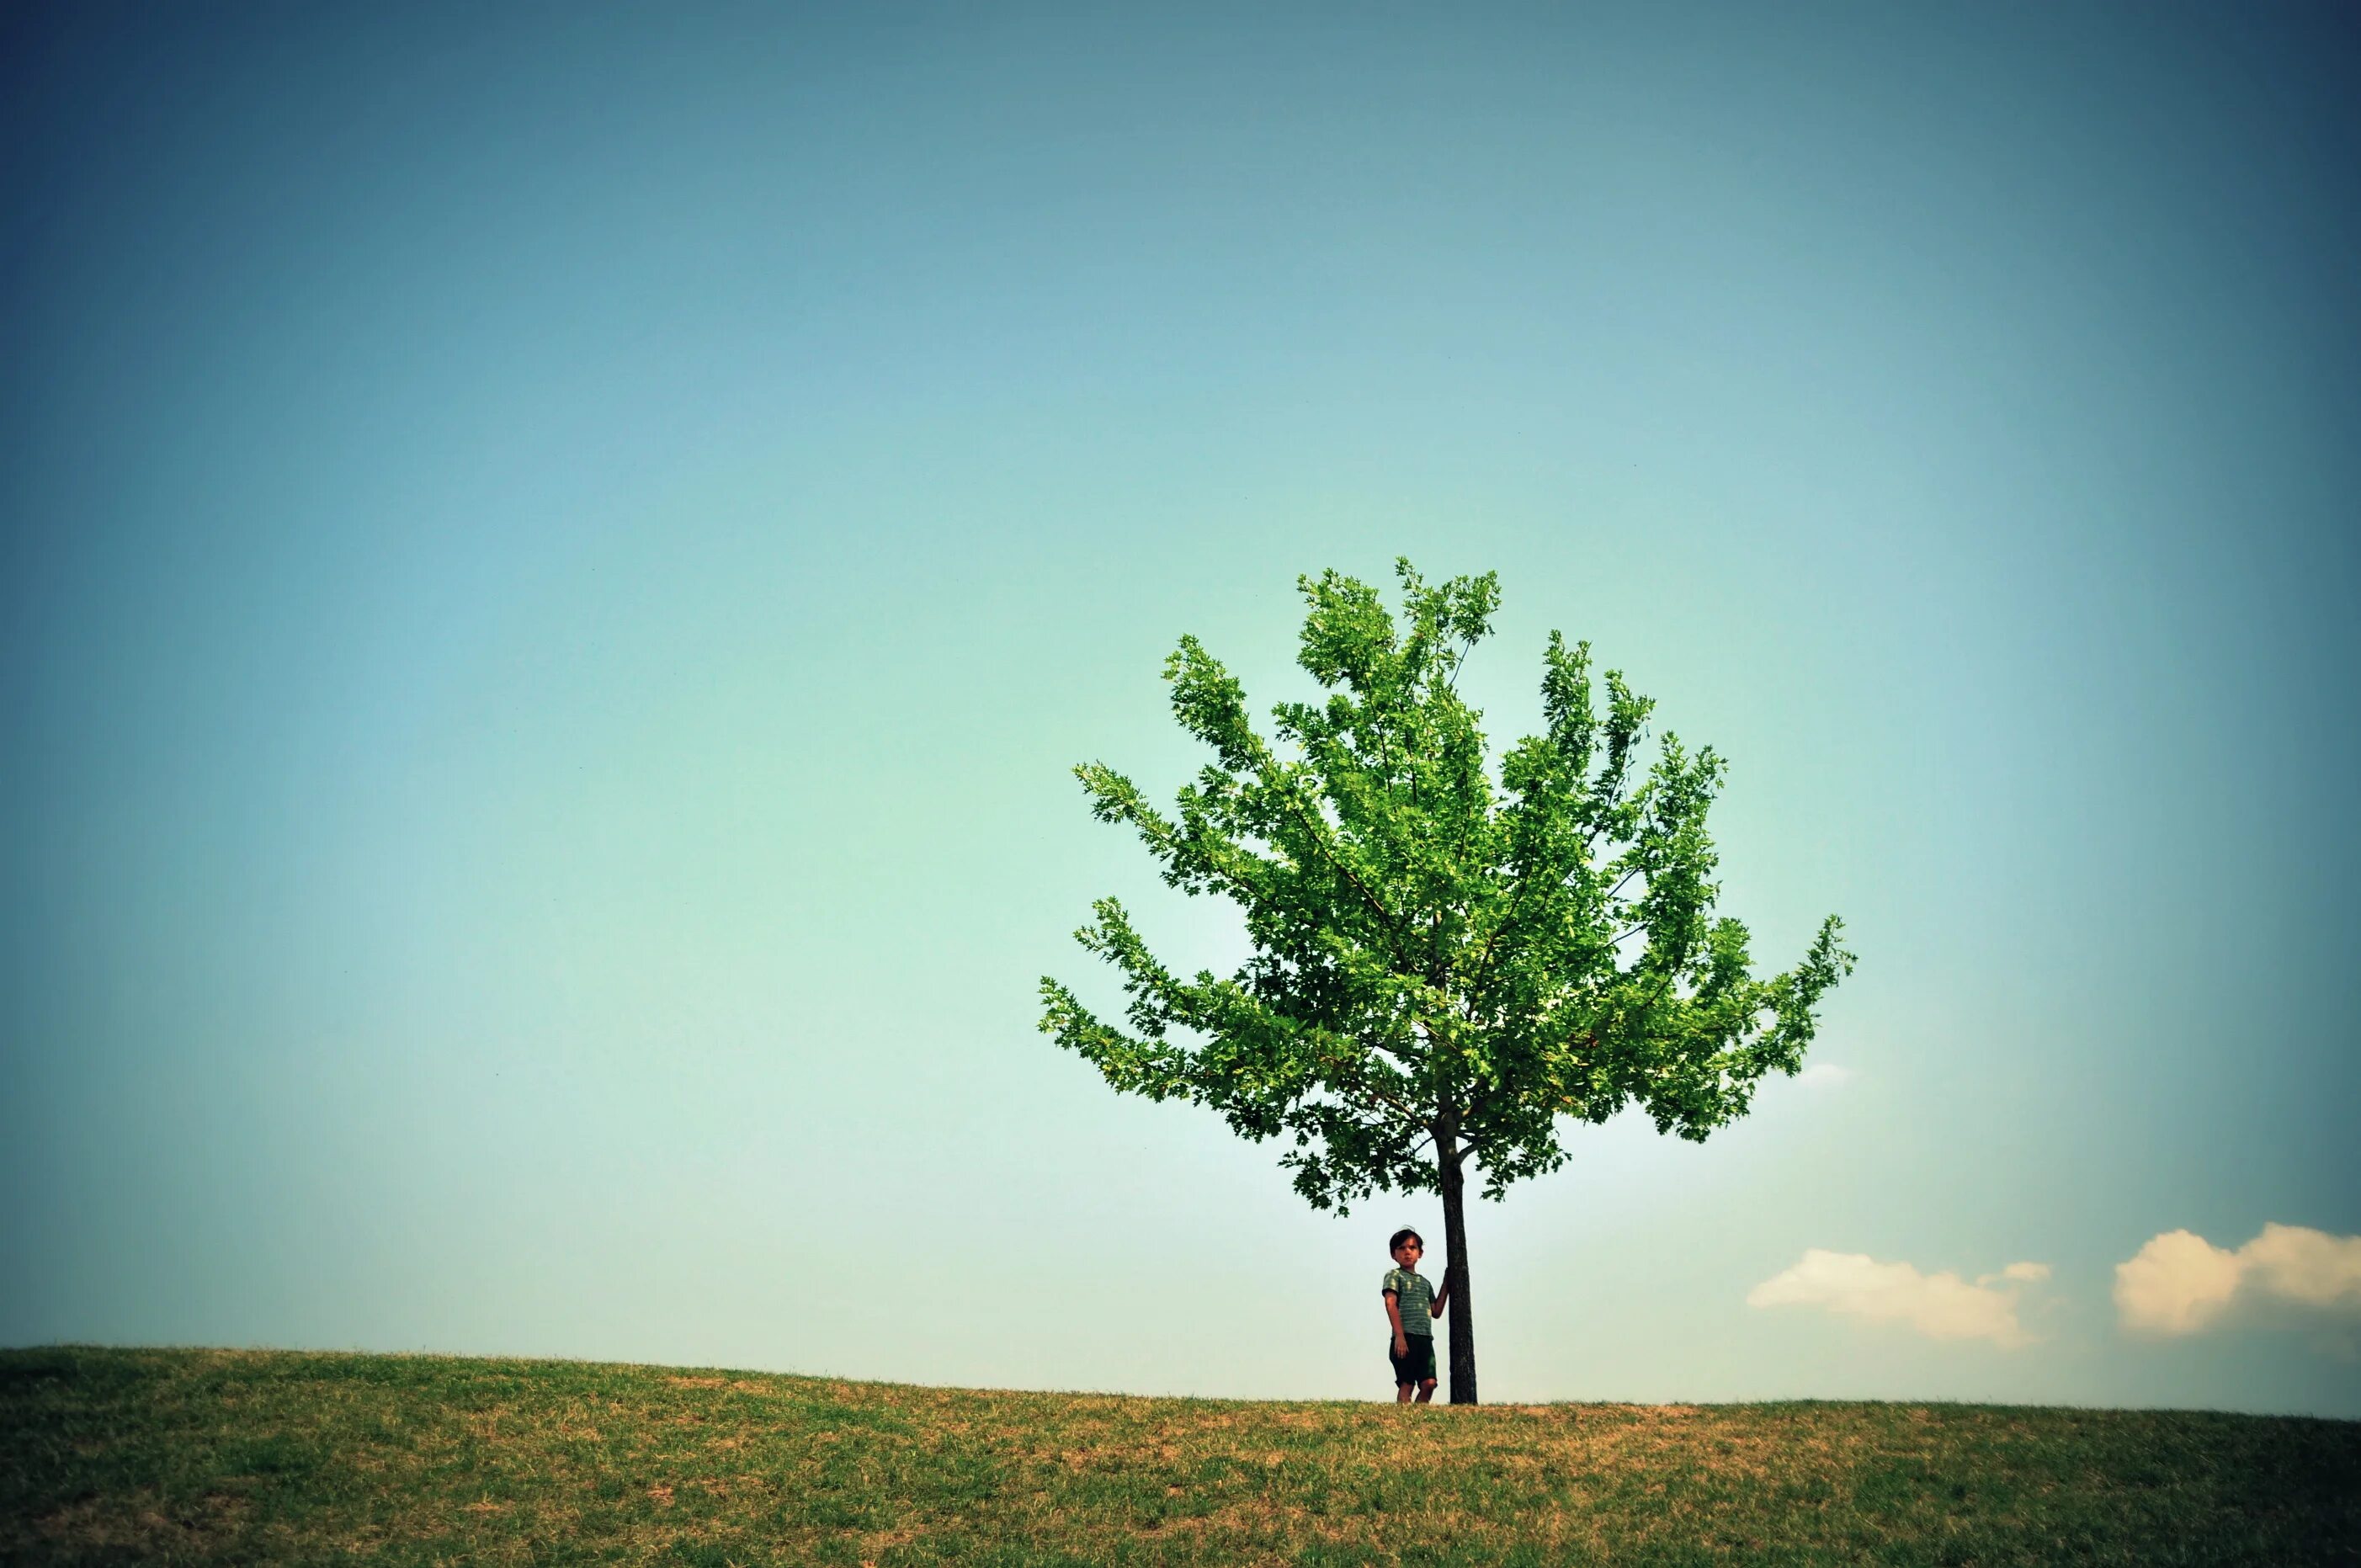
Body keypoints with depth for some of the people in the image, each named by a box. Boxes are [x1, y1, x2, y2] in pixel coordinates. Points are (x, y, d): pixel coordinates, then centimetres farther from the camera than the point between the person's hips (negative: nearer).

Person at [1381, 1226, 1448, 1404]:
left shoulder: (1424, 1282, 24)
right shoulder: (1394, 1275, 5)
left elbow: (1436, 1311, 22)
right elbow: (1390, 1304, -8)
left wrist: (1446, 1285, 20)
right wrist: (1399, 1336, -19)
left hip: (1425, 1339, 6)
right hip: (1405, 1338, -6)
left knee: (1429, 1383, -8)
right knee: (1407, 1384, -11)